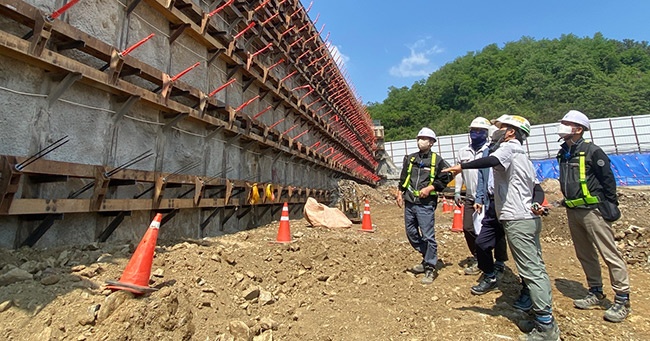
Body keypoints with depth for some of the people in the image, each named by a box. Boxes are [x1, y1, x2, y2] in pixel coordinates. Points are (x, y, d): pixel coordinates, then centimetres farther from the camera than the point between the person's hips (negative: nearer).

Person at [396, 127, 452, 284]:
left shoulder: (437, 160, -1)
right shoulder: (410, 158, 12)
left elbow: (445, 178, 0)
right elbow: (403, 178, 17)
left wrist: (430, 188, -11)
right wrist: (400, 192, 8)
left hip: (425, 204, -6)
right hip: (409, 203, 6)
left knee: (428, 236, -4)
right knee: (411, 233, 15)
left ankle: (430, 268, 12)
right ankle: (427, 258, 36)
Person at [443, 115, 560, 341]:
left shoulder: (509, 147, -6)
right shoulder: (521, 154, 22)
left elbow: (491, 161, -30)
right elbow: (537, 189, 15)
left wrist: (461, 166, -23)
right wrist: (536, 204, -2)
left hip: (517, 220, -10)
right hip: (529, 219, 10)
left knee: (531, 272, -5)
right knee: (537, 269, 13)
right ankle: (545, 319, 23)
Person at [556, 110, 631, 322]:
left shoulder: (592, 151, -10)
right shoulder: (563, 153, 10)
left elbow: (608, 180, -8)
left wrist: (611, 207, -7)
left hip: (592, 209, -7)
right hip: (572, 211, 7)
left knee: (609, 254, 0)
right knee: (585, 254, 14)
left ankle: (622, 299, 12)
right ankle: (596, 293, 27)